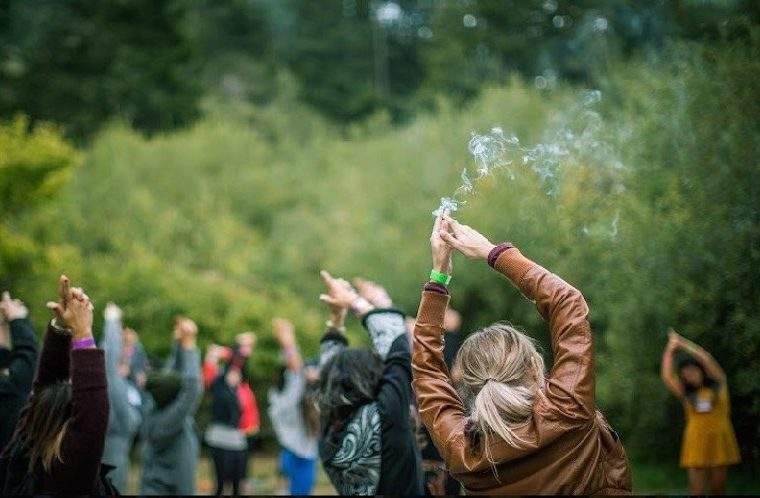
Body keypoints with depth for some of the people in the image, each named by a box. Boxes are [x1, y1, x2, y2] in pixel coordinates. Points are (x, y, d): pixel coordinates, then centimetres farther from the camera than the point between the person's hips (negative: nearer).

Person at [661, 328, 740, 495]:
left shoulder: (718, 384, 7)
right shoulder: (686, 394, 8)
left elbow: (707, 359, -1)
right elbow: (667, 376, 2)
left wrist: (683, 343, 5)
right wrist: (670, 350, 11)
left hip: (719, 439, 0)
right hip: (696, 442, 0)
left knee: (718, 487, 4)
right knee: (697, 489, -6)